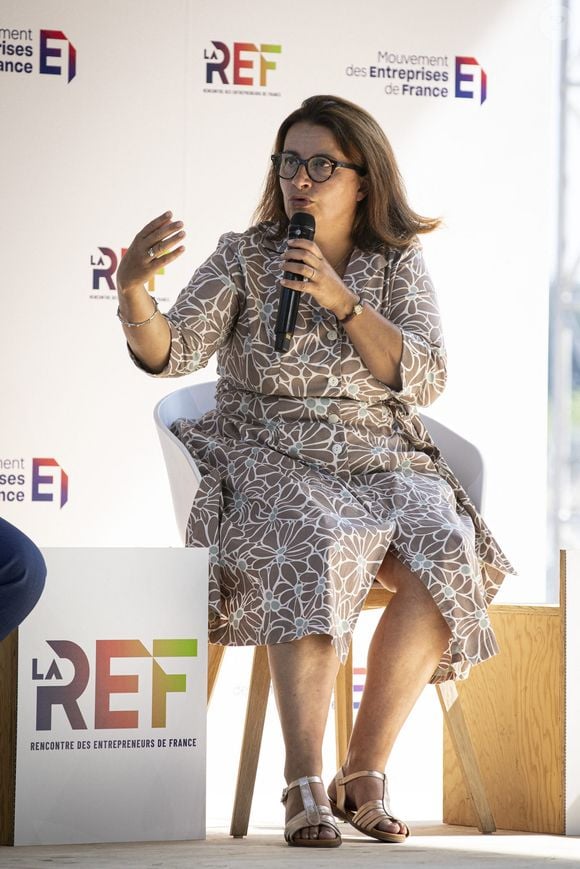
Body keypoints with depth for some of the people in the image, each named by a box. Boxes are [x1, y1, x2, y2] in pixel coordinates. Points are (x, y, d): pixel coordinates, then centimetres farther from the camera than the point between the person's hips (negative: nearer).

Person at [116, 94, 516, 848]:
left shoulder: (399, 265, 9)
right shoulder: (244, 258, 6)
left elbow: (427, 379, -4)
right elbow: (172, 352, -7)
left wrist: (341, 300, -14)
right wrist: (133, 292, -29)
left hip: (381, 463, 2)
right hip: (273, 461, -2)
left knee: (445, 555, -30)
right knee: (316, 547, -36)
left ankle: (365, 772, -20)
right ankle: (305, 788, -39)